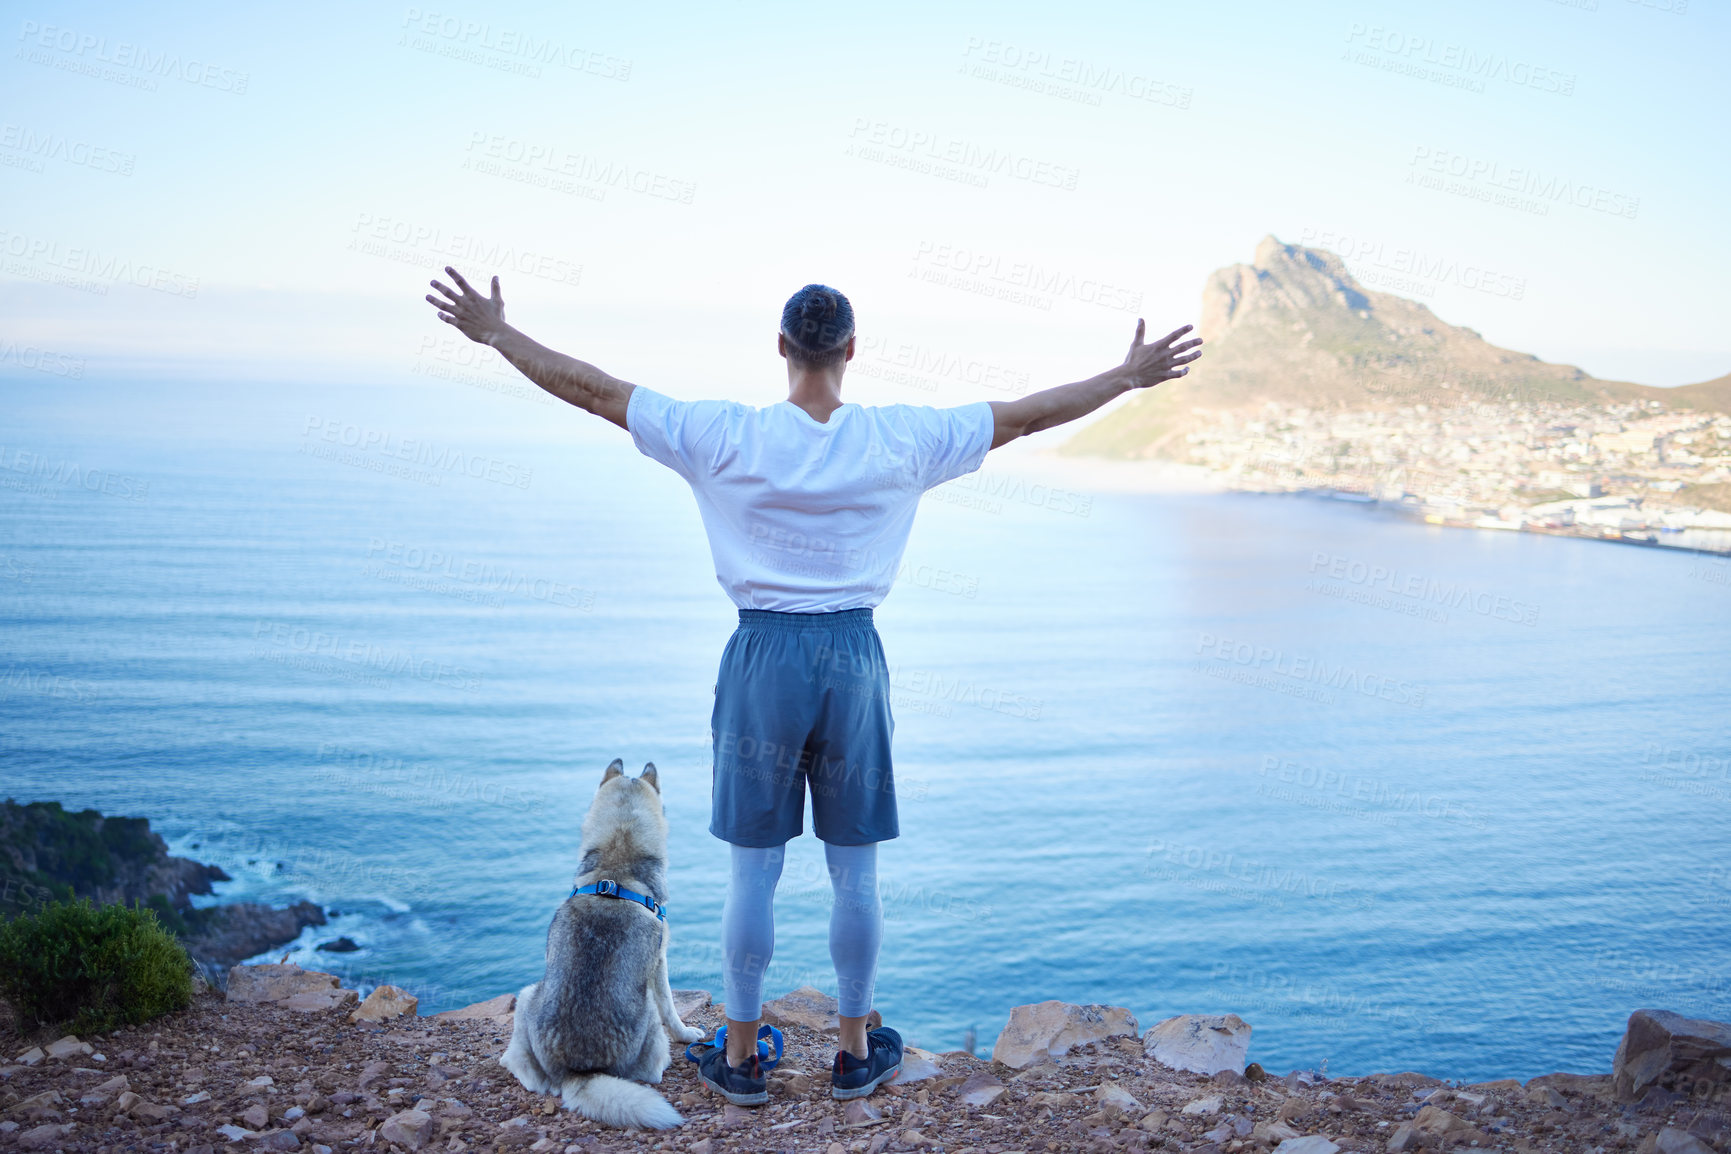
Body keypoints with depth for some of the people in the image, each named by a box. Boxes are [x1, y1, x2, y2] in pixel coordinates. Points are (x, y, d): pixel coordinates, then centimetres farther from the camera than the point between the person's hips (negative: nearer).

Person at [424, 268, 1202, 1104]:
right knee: (855, 872, 12)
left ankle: (741, 1058, 21)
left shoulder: (725, 437, -7)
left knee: (753, 872, 8)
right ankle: (856, 1052, 25)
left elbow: (596, 390, -2)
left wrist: (496, 334, 10)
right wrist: (1130, 376, 15)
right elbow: (1025, 415, 4)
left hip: (763, 658, -1)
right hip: (855, 657, 1)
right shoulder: (902, 439, -4)